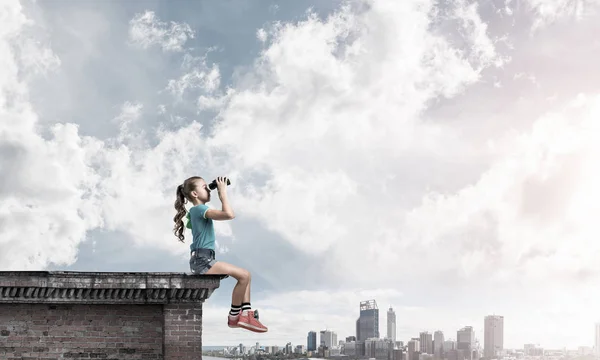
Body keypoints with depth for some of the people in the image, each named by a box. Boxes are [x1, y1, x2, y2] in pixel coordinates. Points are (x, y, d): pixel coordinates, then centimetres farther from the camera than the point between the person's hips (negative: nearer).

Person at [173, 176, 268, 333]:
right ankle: (234, 317, -5)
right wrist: (223, 192, -15)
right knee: (244, 275, -17)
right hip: (202, 260, -11)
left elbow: (224, 214, 34)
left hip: (204, 260, 11)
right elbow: (229, 214, -25)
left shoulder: (196, 211, 19)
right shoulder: (200, 209, -12)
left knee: (245, 275, 10)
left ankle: (247, 314, -1)